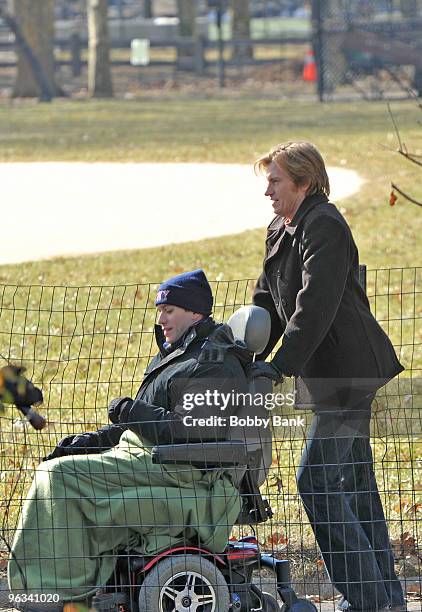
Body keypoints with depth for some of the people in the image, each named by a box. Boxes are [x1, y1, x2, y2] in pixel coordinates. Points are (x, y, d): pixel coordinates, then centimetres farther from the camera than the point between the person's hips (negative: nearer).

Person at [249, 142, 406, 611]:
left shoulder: (324, 227, -17)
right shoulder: (281, 232, 14)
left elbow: (314, 307, -26)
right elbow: (267, 304, 18)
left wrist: (280, 364, -30)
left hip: (348, 370, -10)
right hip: (331, 374, 10)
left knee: (316, 481, -13)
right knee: (354, 484, 13)